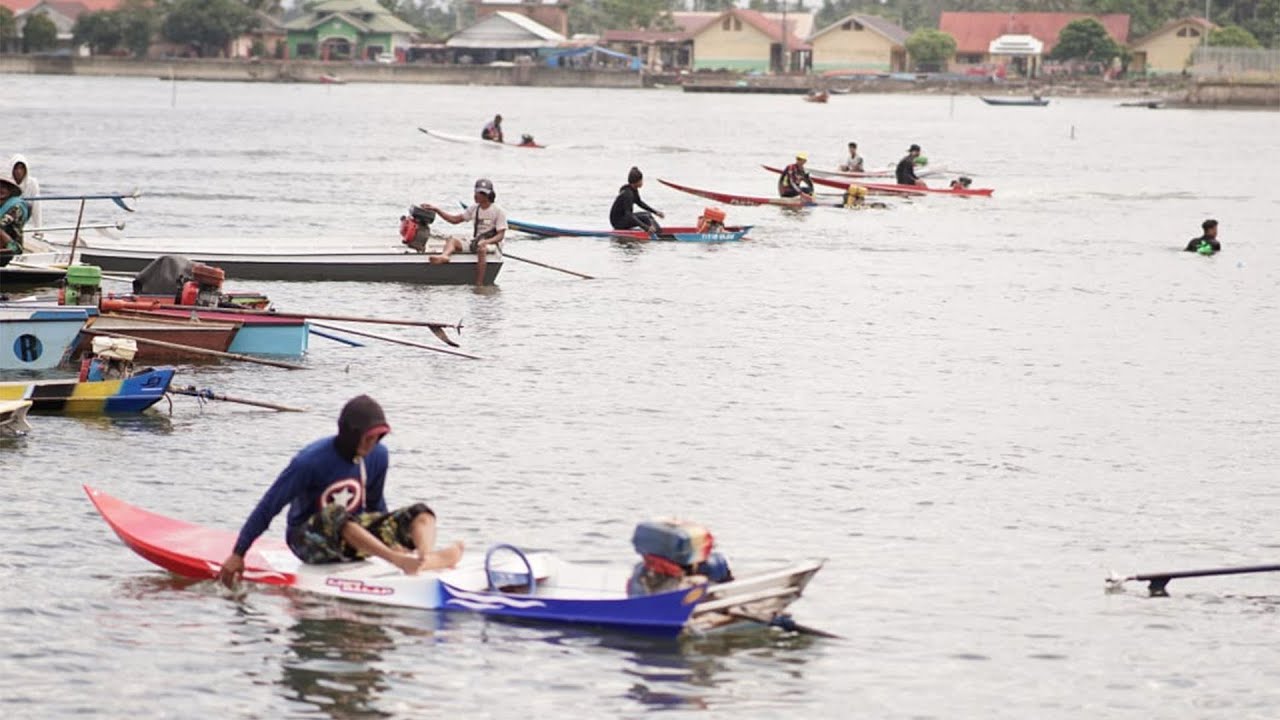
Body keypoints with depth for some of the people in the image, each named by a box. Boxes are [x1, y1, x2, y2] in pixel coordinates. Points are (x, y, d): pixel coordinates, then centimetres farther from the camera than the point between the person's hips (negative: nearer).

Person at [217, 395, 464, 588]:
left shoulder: (377, 456, -2)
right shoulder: (310, 461, -18)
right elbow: (268, 507, -14)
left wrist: (391, 538, 19)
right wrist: (238, 555, -14)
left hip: (356, 534, 6)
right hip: (310, 543, -6)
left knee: (420, 512, -14)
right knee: (334, 514, -41)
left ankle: (426, 558, -49)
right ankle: (401, 562, -59)